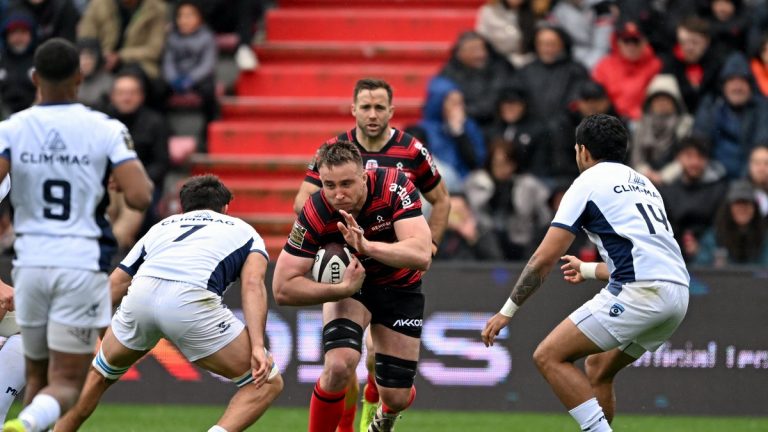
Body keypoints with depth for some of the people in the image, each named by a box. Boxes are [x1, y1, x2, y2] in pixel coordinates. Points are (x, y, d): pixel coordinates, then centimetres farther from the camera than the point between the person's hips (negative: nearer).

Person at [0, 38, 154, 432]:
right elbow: (139, 197, -12)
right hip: (83, 264, -2)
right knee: (65, 385, -2)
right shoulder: (105, 131, -4)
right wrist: (140, 175, 10)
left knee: (37, 377, 19)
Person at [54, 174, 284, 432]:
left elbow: (111, 288, 36)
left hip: (140, 294, 4)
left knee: (100, 375, 32)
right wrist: (257, 346, -2)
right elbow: (252, 285, 8)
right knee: (267, 384, 10)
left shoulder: (162, 227, 37)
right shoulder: (244, 231, 29)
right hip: (191, 301, -4)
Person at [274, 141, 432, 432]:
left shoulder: (394, 187, -31)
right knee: (339, 366, -29)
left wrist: (367, 246, -54)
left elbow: (421, 256, -41)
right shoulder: (315, 215, -30)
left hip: (399, 286, 1)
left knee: (397, 397, 1)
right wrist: (341, 289, -37)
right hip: (348, 282, -1)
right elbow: (283, 288, -26)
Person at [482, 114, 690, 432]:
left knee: (549, 356, -5)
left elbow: (544, 259, 0)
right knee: (598, 366, 25)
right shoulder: (642, 183, 26)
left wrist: (507, 312, 8)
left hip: (641, 293, -8)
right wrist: (588, 270, 49)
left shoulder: (589, 182, 4)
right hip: (677, 291, 8)